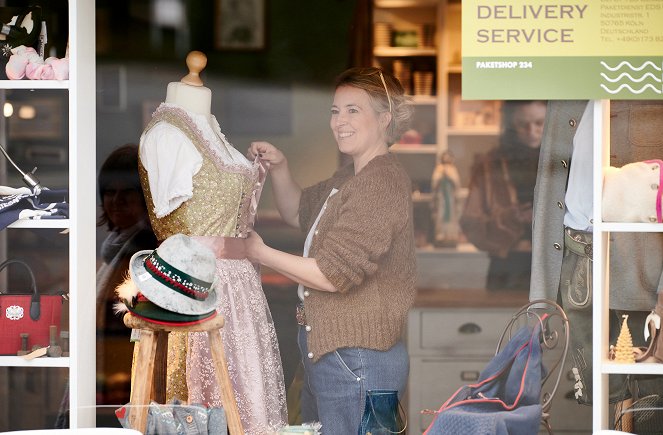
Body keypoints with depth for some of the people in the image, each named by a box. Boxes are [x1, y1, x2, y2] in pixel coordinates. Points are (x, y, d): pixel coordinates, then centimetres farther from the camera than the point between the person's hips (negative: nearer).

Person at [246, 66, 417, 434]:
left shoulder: (381, 183, -17)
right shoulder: (348, 179, 15)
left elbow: (334, 274, -22)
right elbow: (298, 212, 31)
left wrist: (261, 253, -11)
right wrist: (279, 168, 11)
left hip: (358, 361, -10)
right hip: (326, 356, 10)